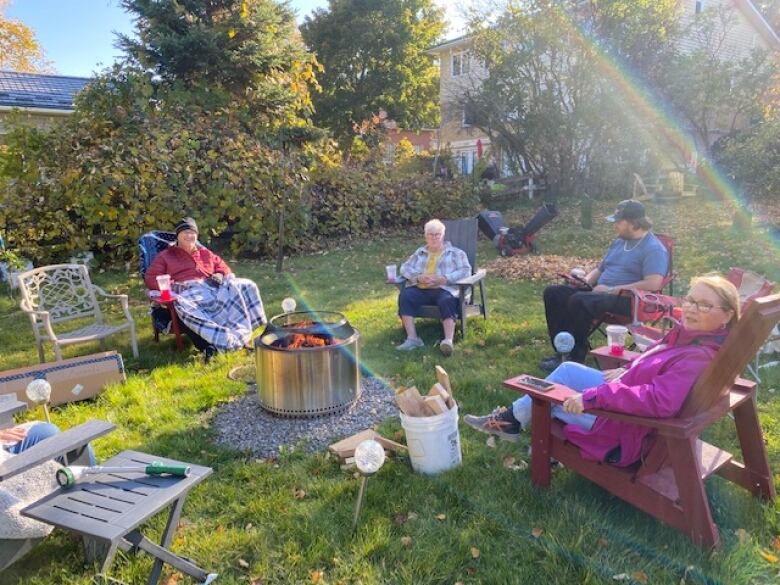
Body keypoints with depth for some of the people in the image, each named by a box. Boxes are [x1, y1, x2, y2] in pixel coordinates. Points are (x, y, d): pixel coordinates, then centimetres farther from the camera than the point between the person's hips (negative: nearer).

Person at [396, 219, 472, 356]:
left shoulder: (455, 253, 17)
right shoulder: (419, 252, 26)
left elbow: (465, 271, 4)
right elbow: (405, 267, 15)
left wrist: (444, 279, -12)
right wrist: (418, 277, -7)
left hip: (444, 289, -2)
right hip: (419, 288, 3)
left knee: (447, 301, -37)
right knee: (405, 296, -28)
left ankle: (448, 340, -52)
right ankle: (412, 338, -34)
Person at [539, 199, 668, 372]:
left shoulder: (654, 249, -9)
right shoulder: (619, 241, 18)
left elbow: (653, 284, -23)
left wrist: (612, 290, -21)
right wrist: (586, 280, 3)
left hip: (628, 300, -9)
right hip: (601, 291, 9)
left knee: (579, 301, -35)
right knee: (553, 293, -8)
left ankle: (576, 357, -23)